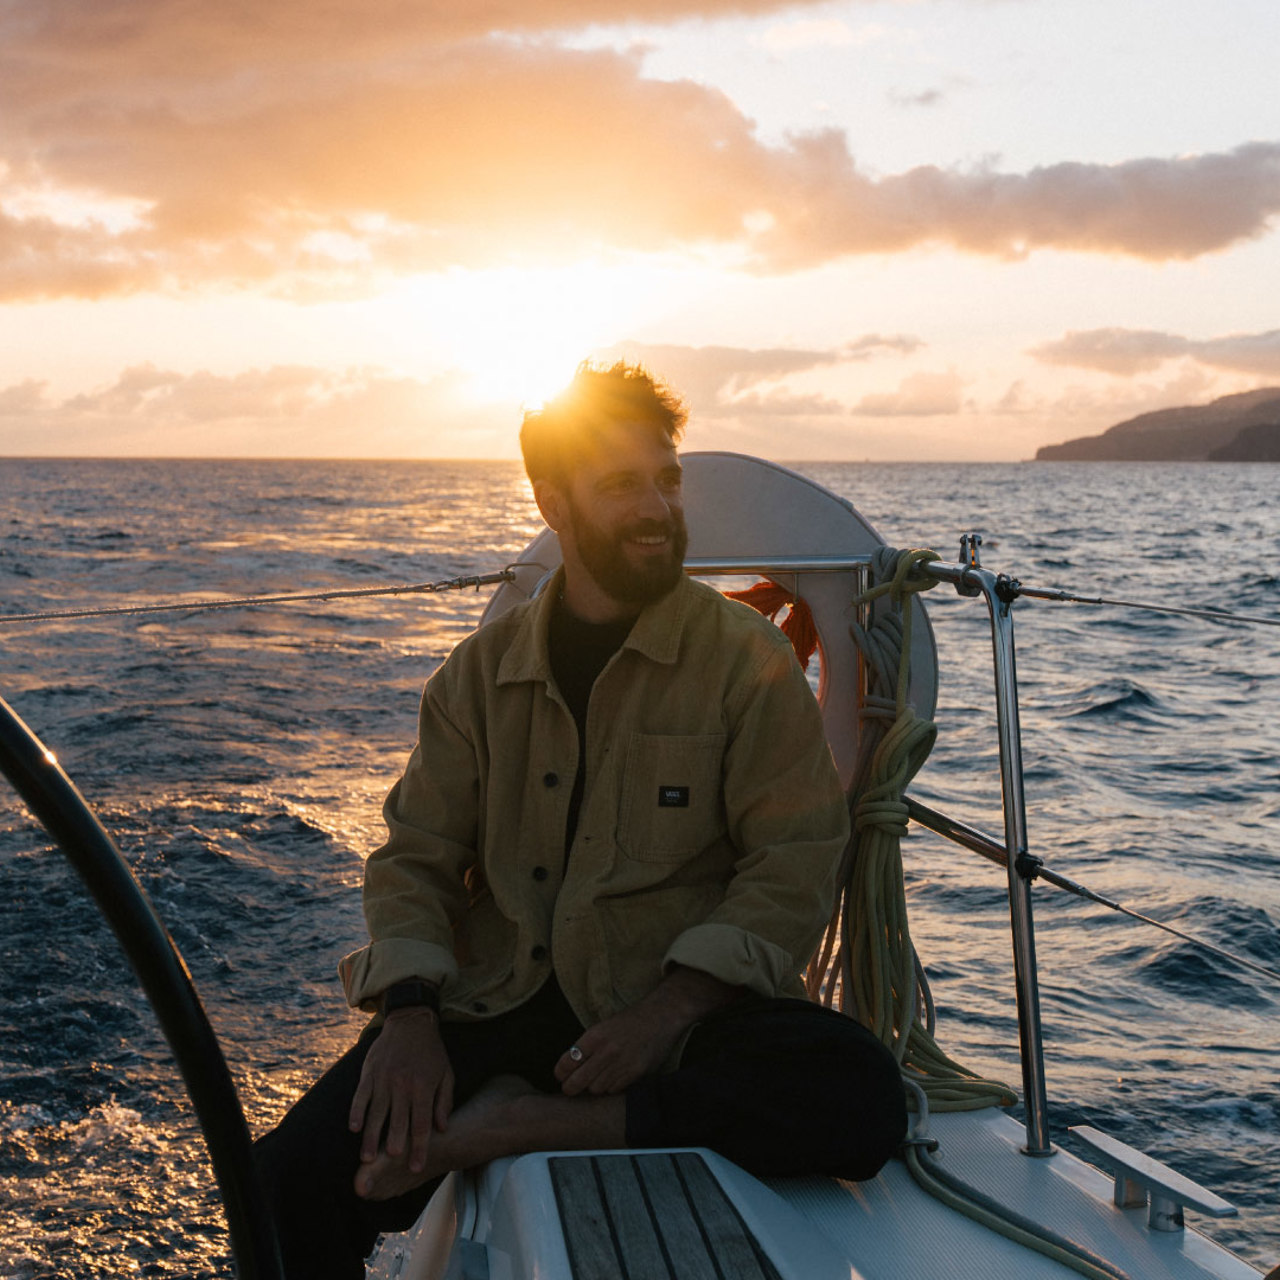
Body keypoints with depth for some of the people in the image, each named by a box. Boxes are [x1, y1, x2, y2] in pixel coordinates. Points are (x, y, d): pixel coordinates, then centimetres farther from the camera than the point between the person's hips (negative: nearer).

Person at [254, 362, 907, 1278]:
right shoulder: (483, 670, 11)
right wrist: (407, 1012, -11)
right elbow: (414, 858, 9)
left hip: (674, 1006, 0)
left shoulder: (748, 659, 1)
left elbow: (794, 866, -6)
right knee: (293, 1184, -24)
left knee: (862, 1100, -32)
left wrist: (666, 1012, -19)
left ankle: (521, 1126, -24)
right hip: (495, 1004, 1)